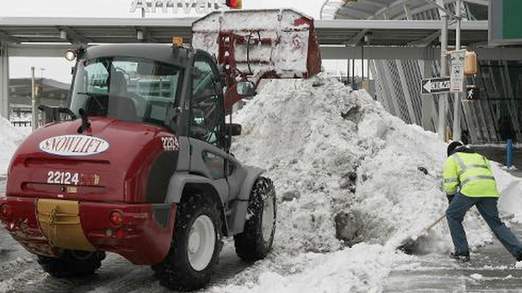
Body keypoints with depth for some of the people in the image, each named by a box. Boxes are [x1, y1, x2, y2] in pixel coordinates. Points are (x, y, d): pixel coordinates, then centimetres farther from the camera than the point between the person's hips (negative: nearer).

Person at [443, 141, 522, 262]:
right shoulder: (479, 156, 37)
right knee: (496, 222, 15)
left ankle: (462, 252, 11)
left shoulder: (451, 159, 20)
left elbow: (449, 183, 8)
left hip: (471, 188, -5)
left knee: (452, 215, 14)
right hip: (490, 189, 5)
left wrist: (451, 200, 25)